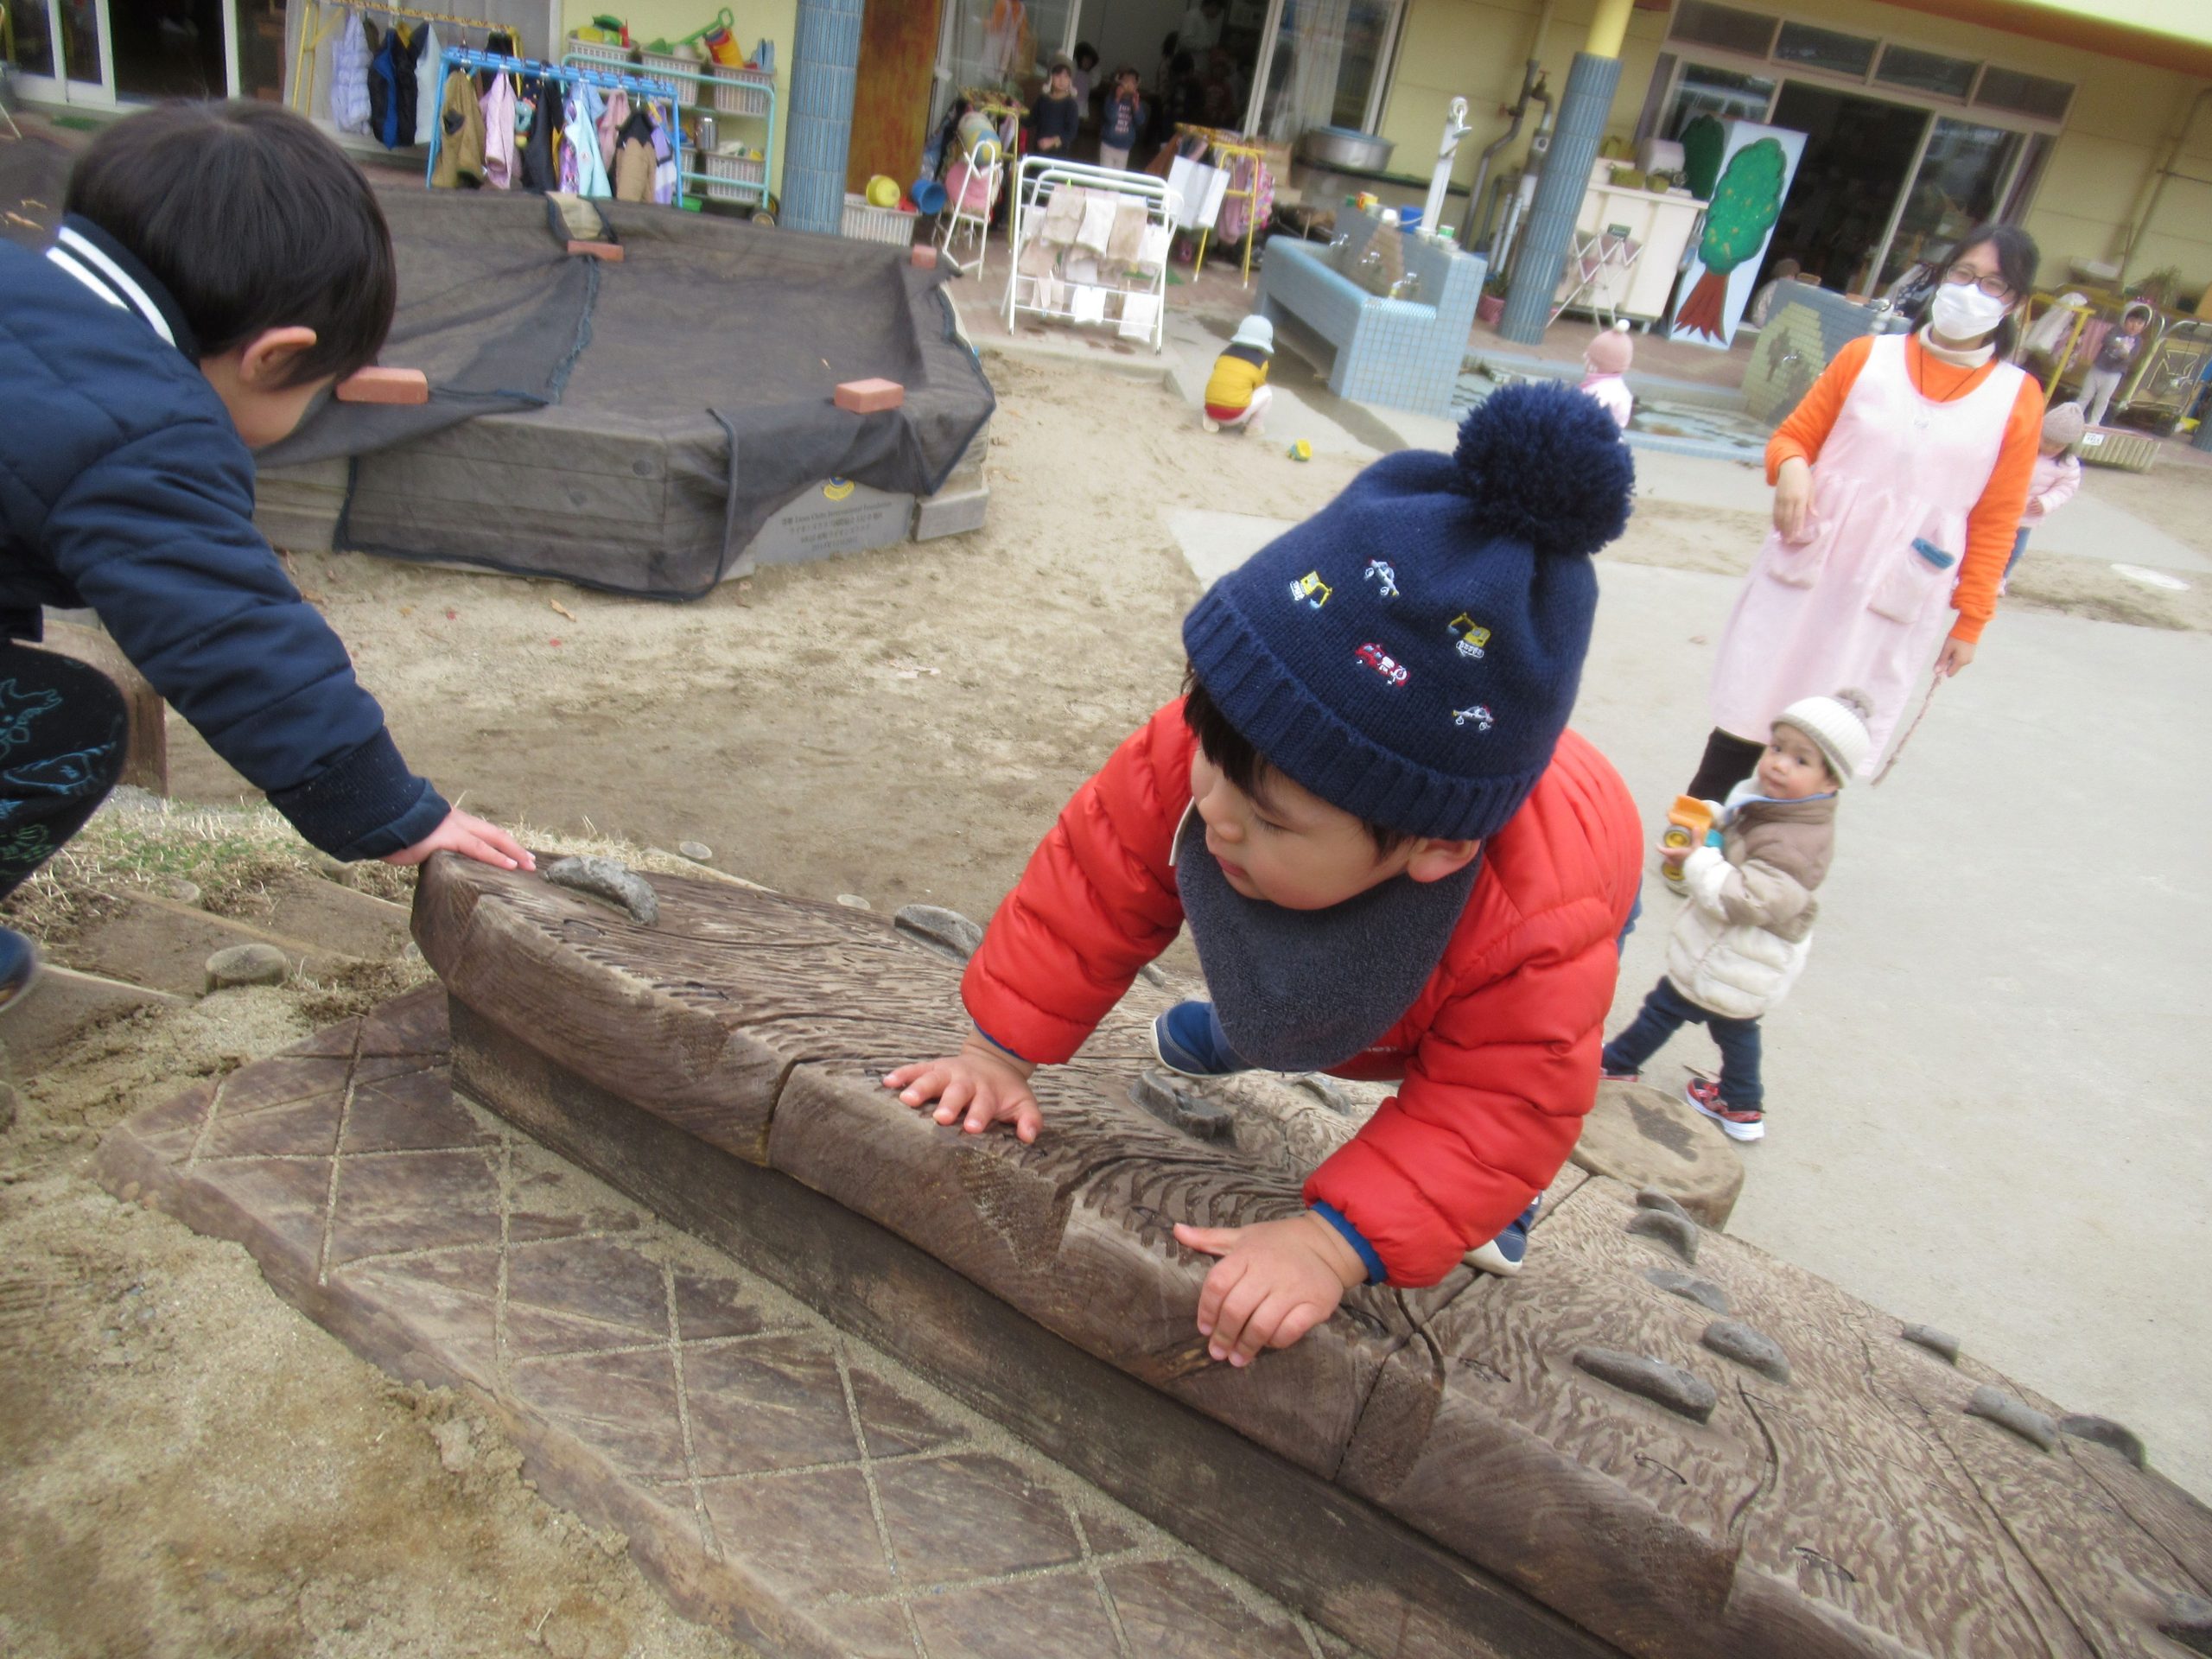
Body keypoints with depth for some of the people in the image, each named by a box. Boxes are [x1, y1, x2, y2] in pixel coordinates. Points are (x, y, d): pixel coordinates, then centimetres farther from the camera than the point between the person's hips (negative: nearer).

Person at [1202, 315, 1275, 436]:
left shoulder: (1226, 353, 20)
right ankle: (1254, 427, 15)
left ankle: (1212, 420, 19)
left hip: (1211, 409, 5)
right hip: (1235, 415, -4)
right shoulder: (1261, 362, 8)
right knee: (1268, 391, 14)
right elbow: (1258, 387, 20)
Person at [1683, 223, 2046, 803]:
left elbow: (1994, 523, 3)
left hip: (1895, 601, 0)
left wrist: (1970, 620, 3)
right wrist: (1790, 466, -14)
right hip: (1806, 568, 1)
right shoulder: (1866, 356, 4)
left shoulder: (2017, 399, 2)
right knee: (1748, 715, 4)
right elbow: (1793, 435, 10)